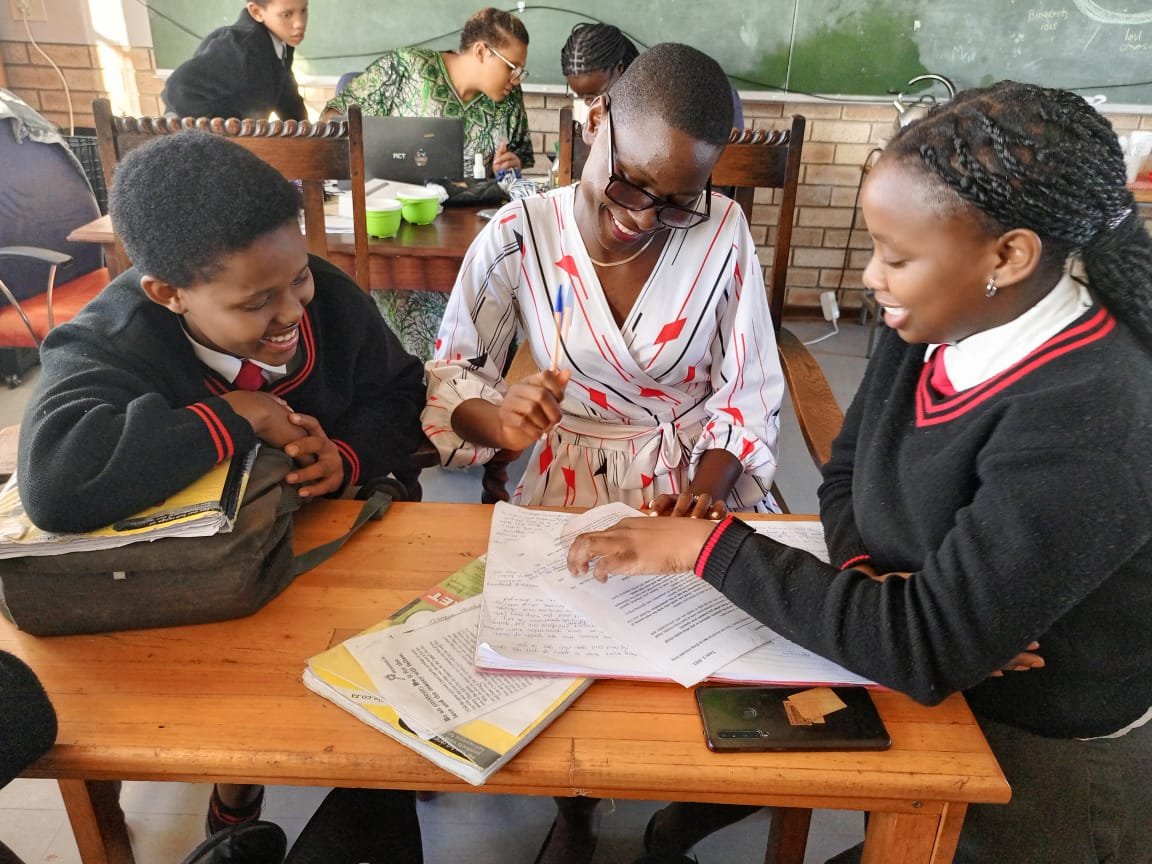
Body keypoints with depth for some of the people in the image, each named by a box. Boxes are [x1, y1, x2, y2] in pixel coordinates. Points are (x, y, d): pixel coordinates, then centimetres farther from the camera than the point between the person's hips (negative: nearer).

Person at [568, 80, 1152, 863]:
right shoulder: (938, 324, -8)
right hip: (939, 679, 5)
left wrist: (706, 545, -28)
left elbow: (923, 649, -31)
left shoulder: (1089, 426, -30)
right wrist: (863, 575, -17)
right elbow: (847, 475, 3)